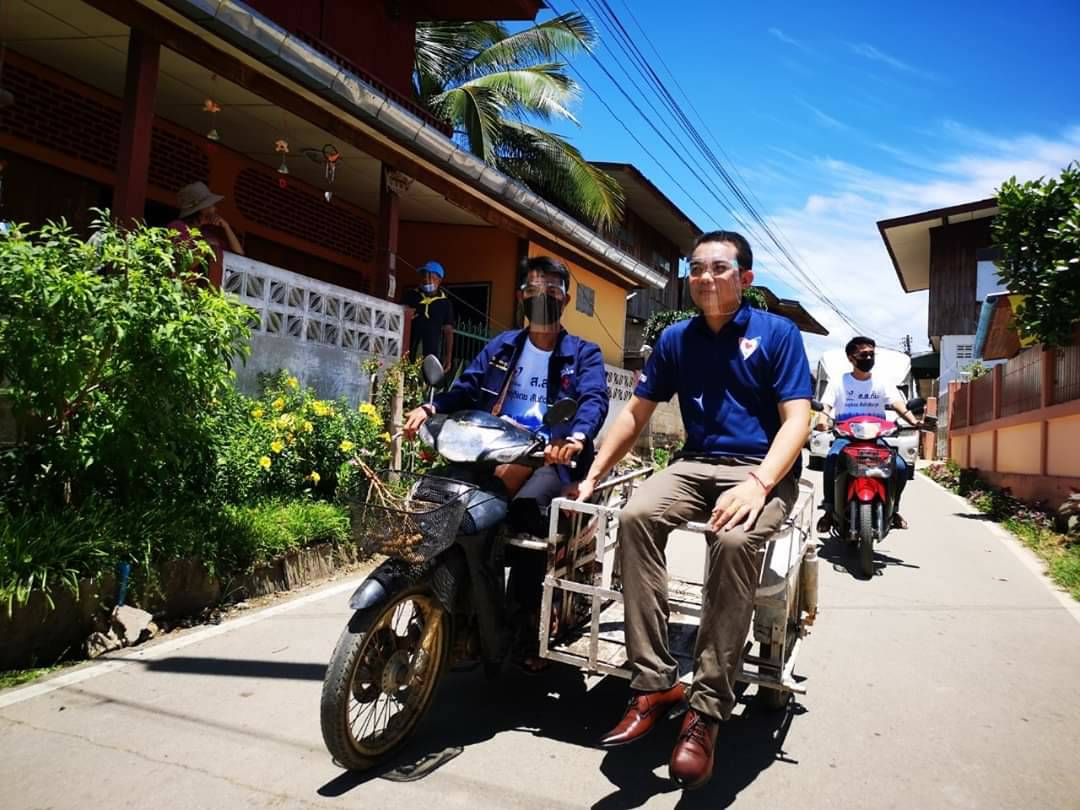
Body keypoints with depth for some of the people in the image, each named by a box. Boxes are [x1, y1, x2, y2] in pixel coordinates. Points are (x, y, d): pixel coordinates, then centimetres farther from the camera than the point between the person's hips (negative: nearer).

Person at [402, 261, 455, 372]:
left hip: (431, 355, -1)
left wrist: (448, 357, 0)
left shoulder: (445, 303, 6)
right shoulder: (410, 296, 9)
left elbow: (448, 331, 7)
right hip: (408, 352, 1)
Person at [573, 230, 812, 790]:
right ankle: (653, 682, -22)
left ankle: (707, 709, -25)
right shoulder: (676, 339, 13)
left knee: (734, 539, -36)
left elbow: (796, 420, -7)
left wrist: (758, 483, -24)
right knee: (635, 516, -28)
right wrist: (593, 475, 7)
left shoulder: (778, 333, 2)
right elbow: (635, 413, 15)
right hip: (696, 465, 4)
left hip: (763, 469, -3)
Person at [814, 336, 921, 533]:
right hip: (845, 437, -2)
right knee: (831, 460, -34)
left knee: (901, 467, -22)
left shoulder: (882, 384, 11)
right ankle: (829, 509, -20)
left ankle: (892, 509, 5)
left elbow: (899, 405, -4)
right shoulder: (838, 383, 6)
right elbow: (826, 406, -7)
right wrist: (822, 420, -32)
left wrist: (914, 421, -25)